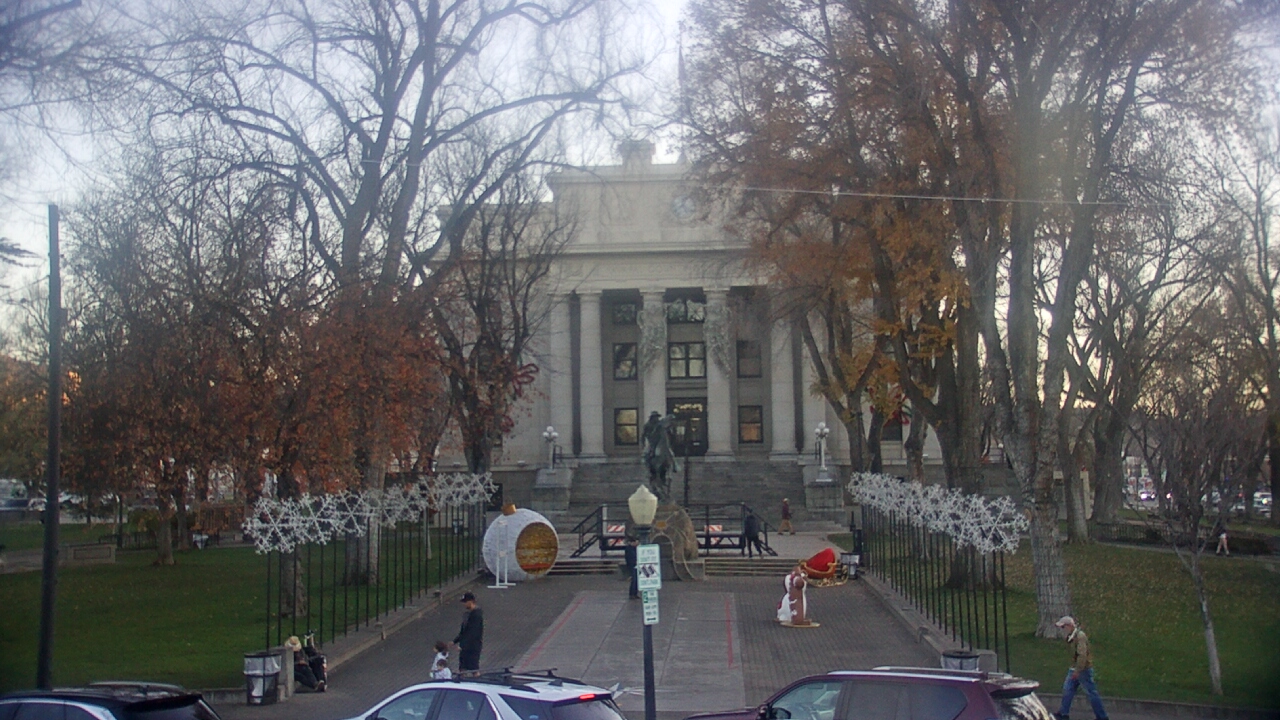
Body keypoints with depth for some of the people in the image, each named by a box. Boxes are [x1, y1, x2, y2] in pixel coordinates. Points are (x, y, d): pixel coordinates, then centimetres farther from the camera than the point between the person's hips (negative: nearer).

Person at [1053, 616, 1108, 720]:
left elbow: (1082, 655, -26)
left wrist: (1078, 670, -25)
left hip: (1083, 670, -10)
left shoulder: (1080, 636, -21)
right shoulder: (1072, 636, 10)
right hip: (1075, 669, 10)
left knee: (1091, 692, -2)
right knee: (1067, 689, 10)